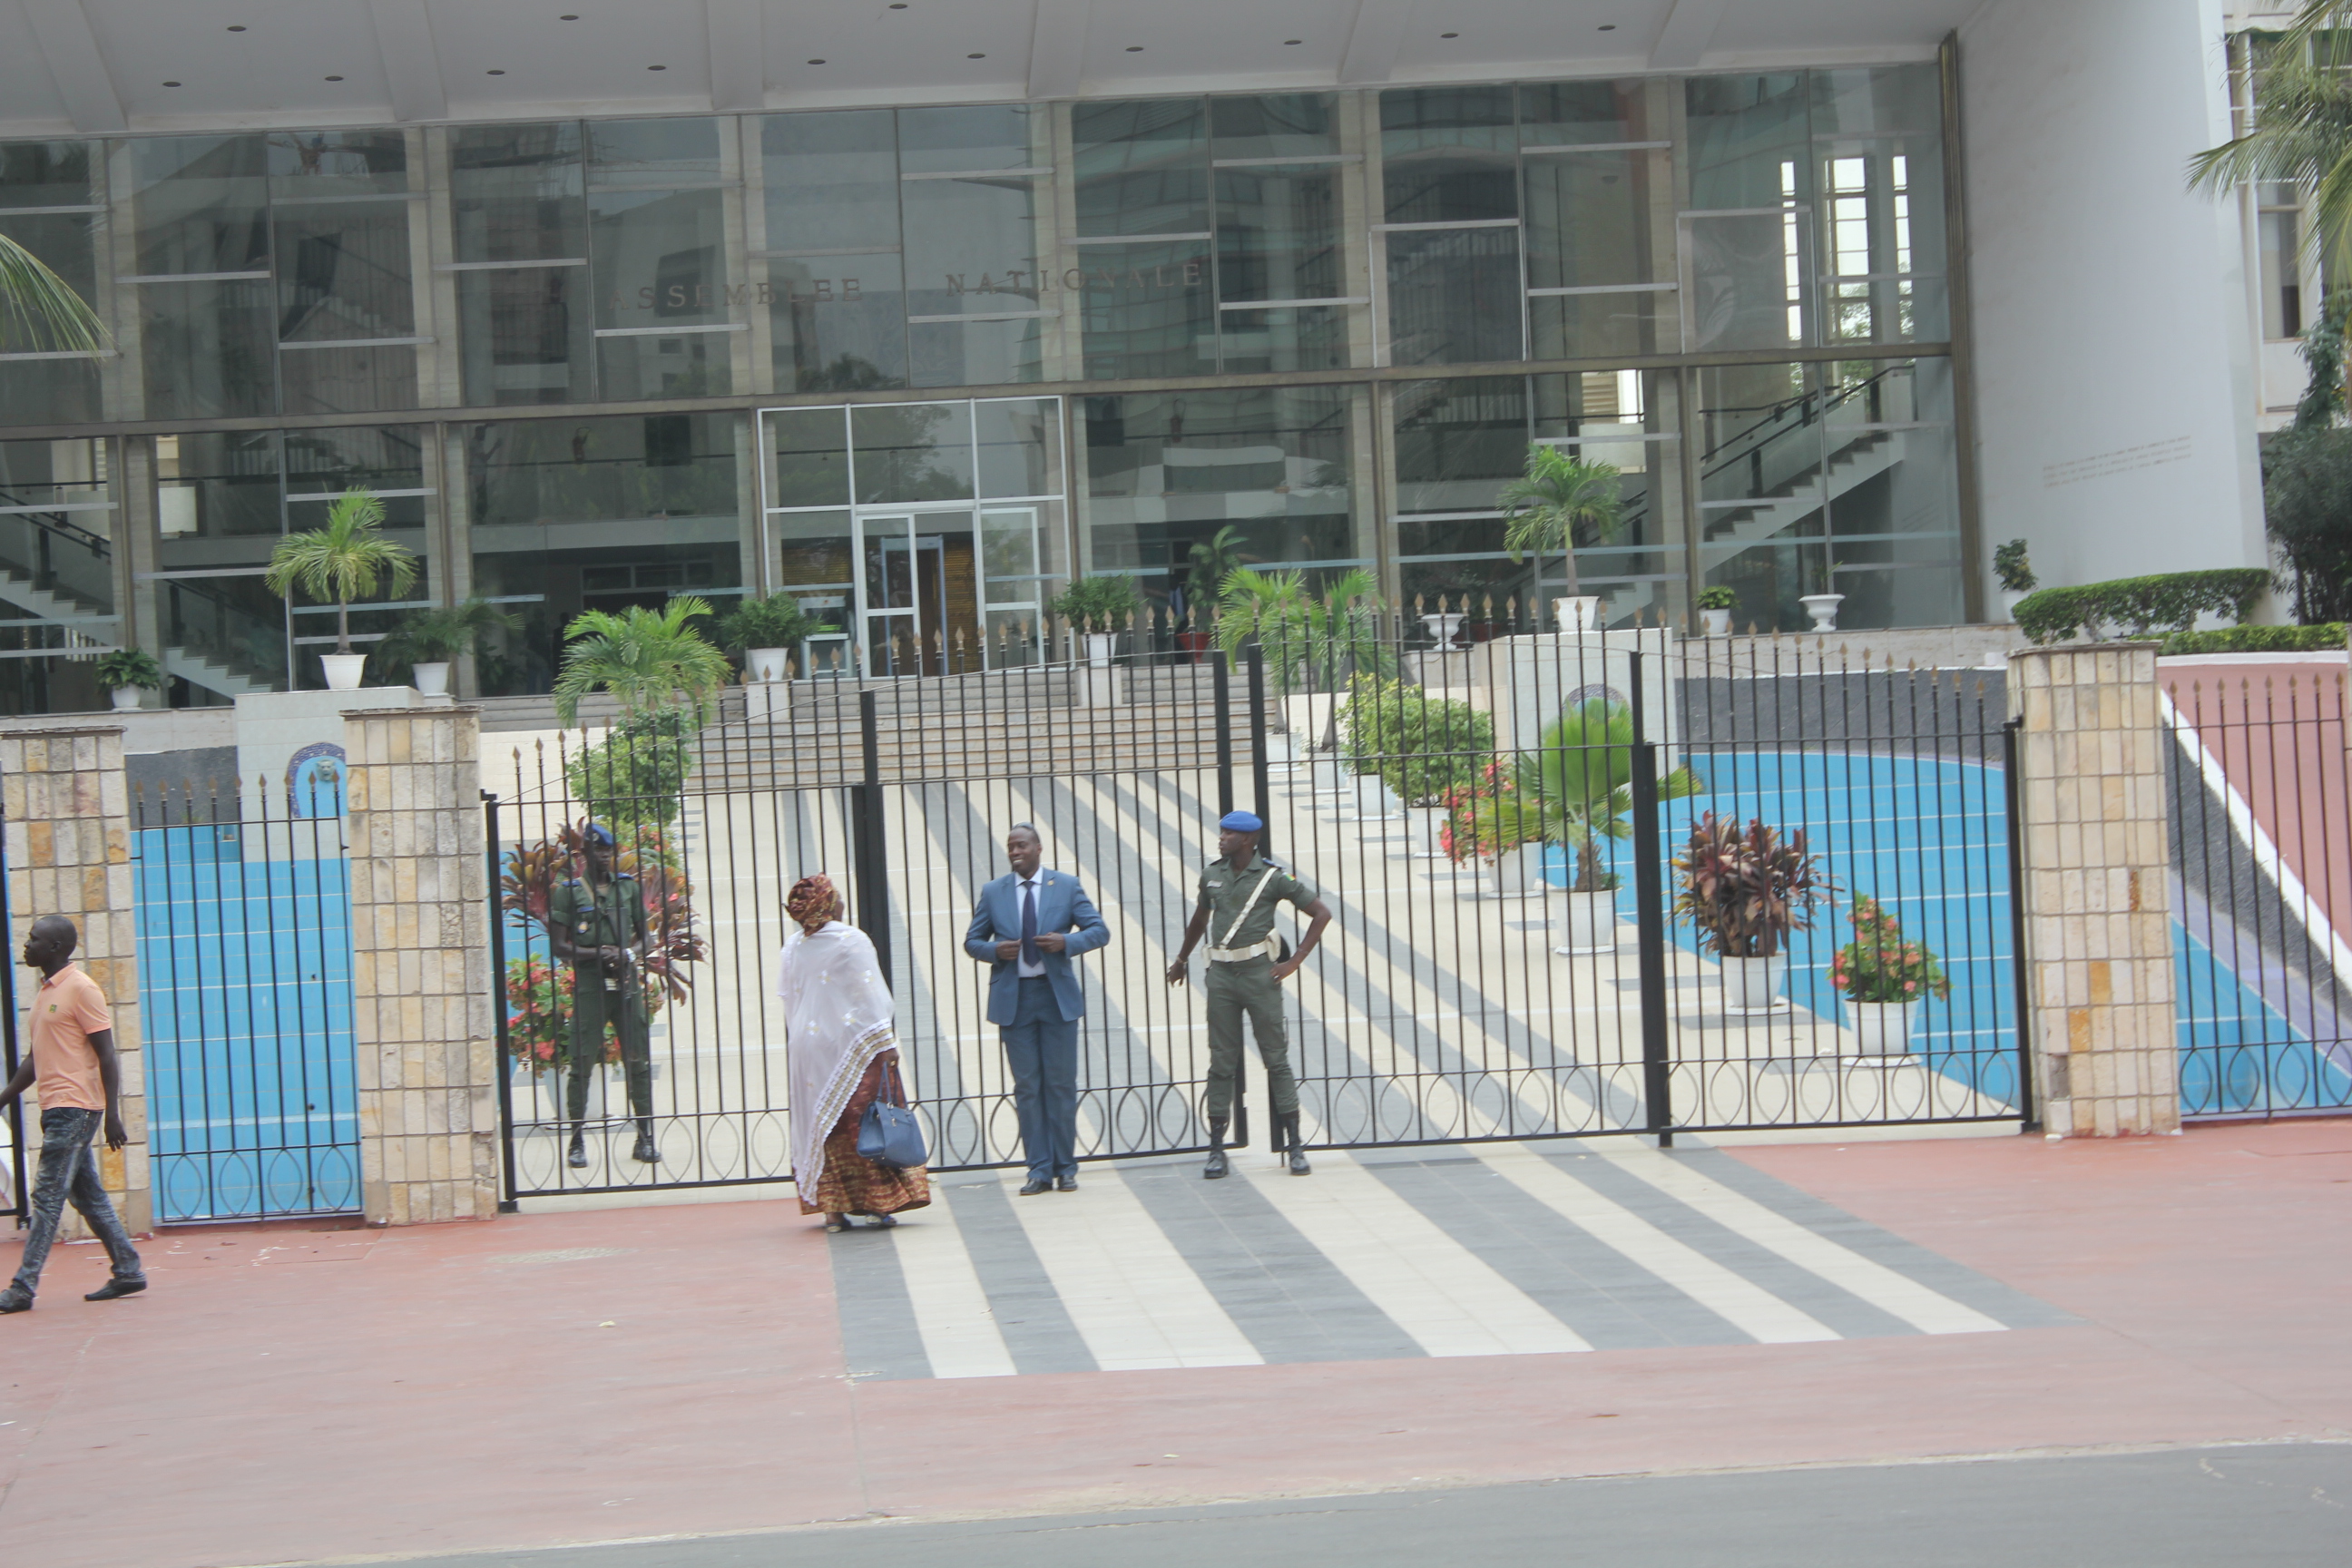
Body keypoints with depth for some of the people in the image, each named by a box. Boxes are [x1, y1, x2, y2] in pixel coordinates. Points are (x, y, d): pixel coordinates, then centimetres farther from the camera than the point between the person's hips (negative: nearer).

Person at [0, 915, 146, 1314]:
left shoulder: (81, 989, -11)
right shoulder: (45, 992, 16)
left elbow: (107, 1054, -13)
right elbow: (35, 1060, 23)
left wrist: (112, 1114, -18)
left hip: (74, 1108, -9)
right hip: (59, 1110, 9)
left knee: (47, 1197, -9)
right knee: (87, 1196, 11)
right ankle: (128, 1272, 16)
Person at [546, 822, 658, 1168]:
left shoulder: (628, 887, 12)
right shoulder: (569, 891, 1)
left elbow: (643, 934, 18)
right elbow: (558, 946, -1)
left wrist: (630, 953, -4)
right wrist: (595, 954, -15)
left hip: (627, 982, 3)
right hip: (589, 984, -3)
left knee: (639, 1061, 3)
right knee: (582, 1062, -4)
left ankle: (645, 1138, 10)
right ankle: (576, 1141, 3)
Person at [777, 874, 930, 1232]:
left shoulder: (792, 948, 5)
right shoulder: (852, 941, -9)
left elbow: (788, 1001, 11)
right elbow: (870, 996, -11)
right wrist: (886, 1043, -7)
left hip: (808, 1050, 4)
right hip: (851, 1041, -4)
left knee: (821, 1125, 7)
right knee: (866, 1123, 1)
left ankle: (832, 1208, 5)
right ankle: (878, 1203, -2)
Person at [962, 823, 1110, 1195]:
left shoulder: (1067, 886, 4)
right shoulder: (993, 892, 8)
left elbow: (1100, 931, 2)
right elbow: (972, 941, 12)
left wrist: (1066, 942, -16)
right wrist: (995, 950, -10)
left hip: (1058, 995, -1)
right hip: (1013, 997, 1)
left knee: (1061, 1083, 1)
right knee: (1027, 1086, 1)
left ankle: (1065, 1168, 10)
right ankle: (1040, 1171, 5)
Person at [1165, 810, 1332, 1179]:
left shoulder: (1272, 877, -5)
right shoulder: (1212, 876, 9)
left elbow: (1321, 913, -2)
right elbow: (1200, 918, 27)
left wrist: (1294, 962, -5)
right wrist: (1181, 960, 36)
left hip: (1259, 973, -3)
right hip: (1221, 975, 4)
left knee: (1276, 1058, 0)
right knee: (1221, 1062, 4)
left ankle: (1295, 1146, 4)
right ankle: (1216, 1150, 6)